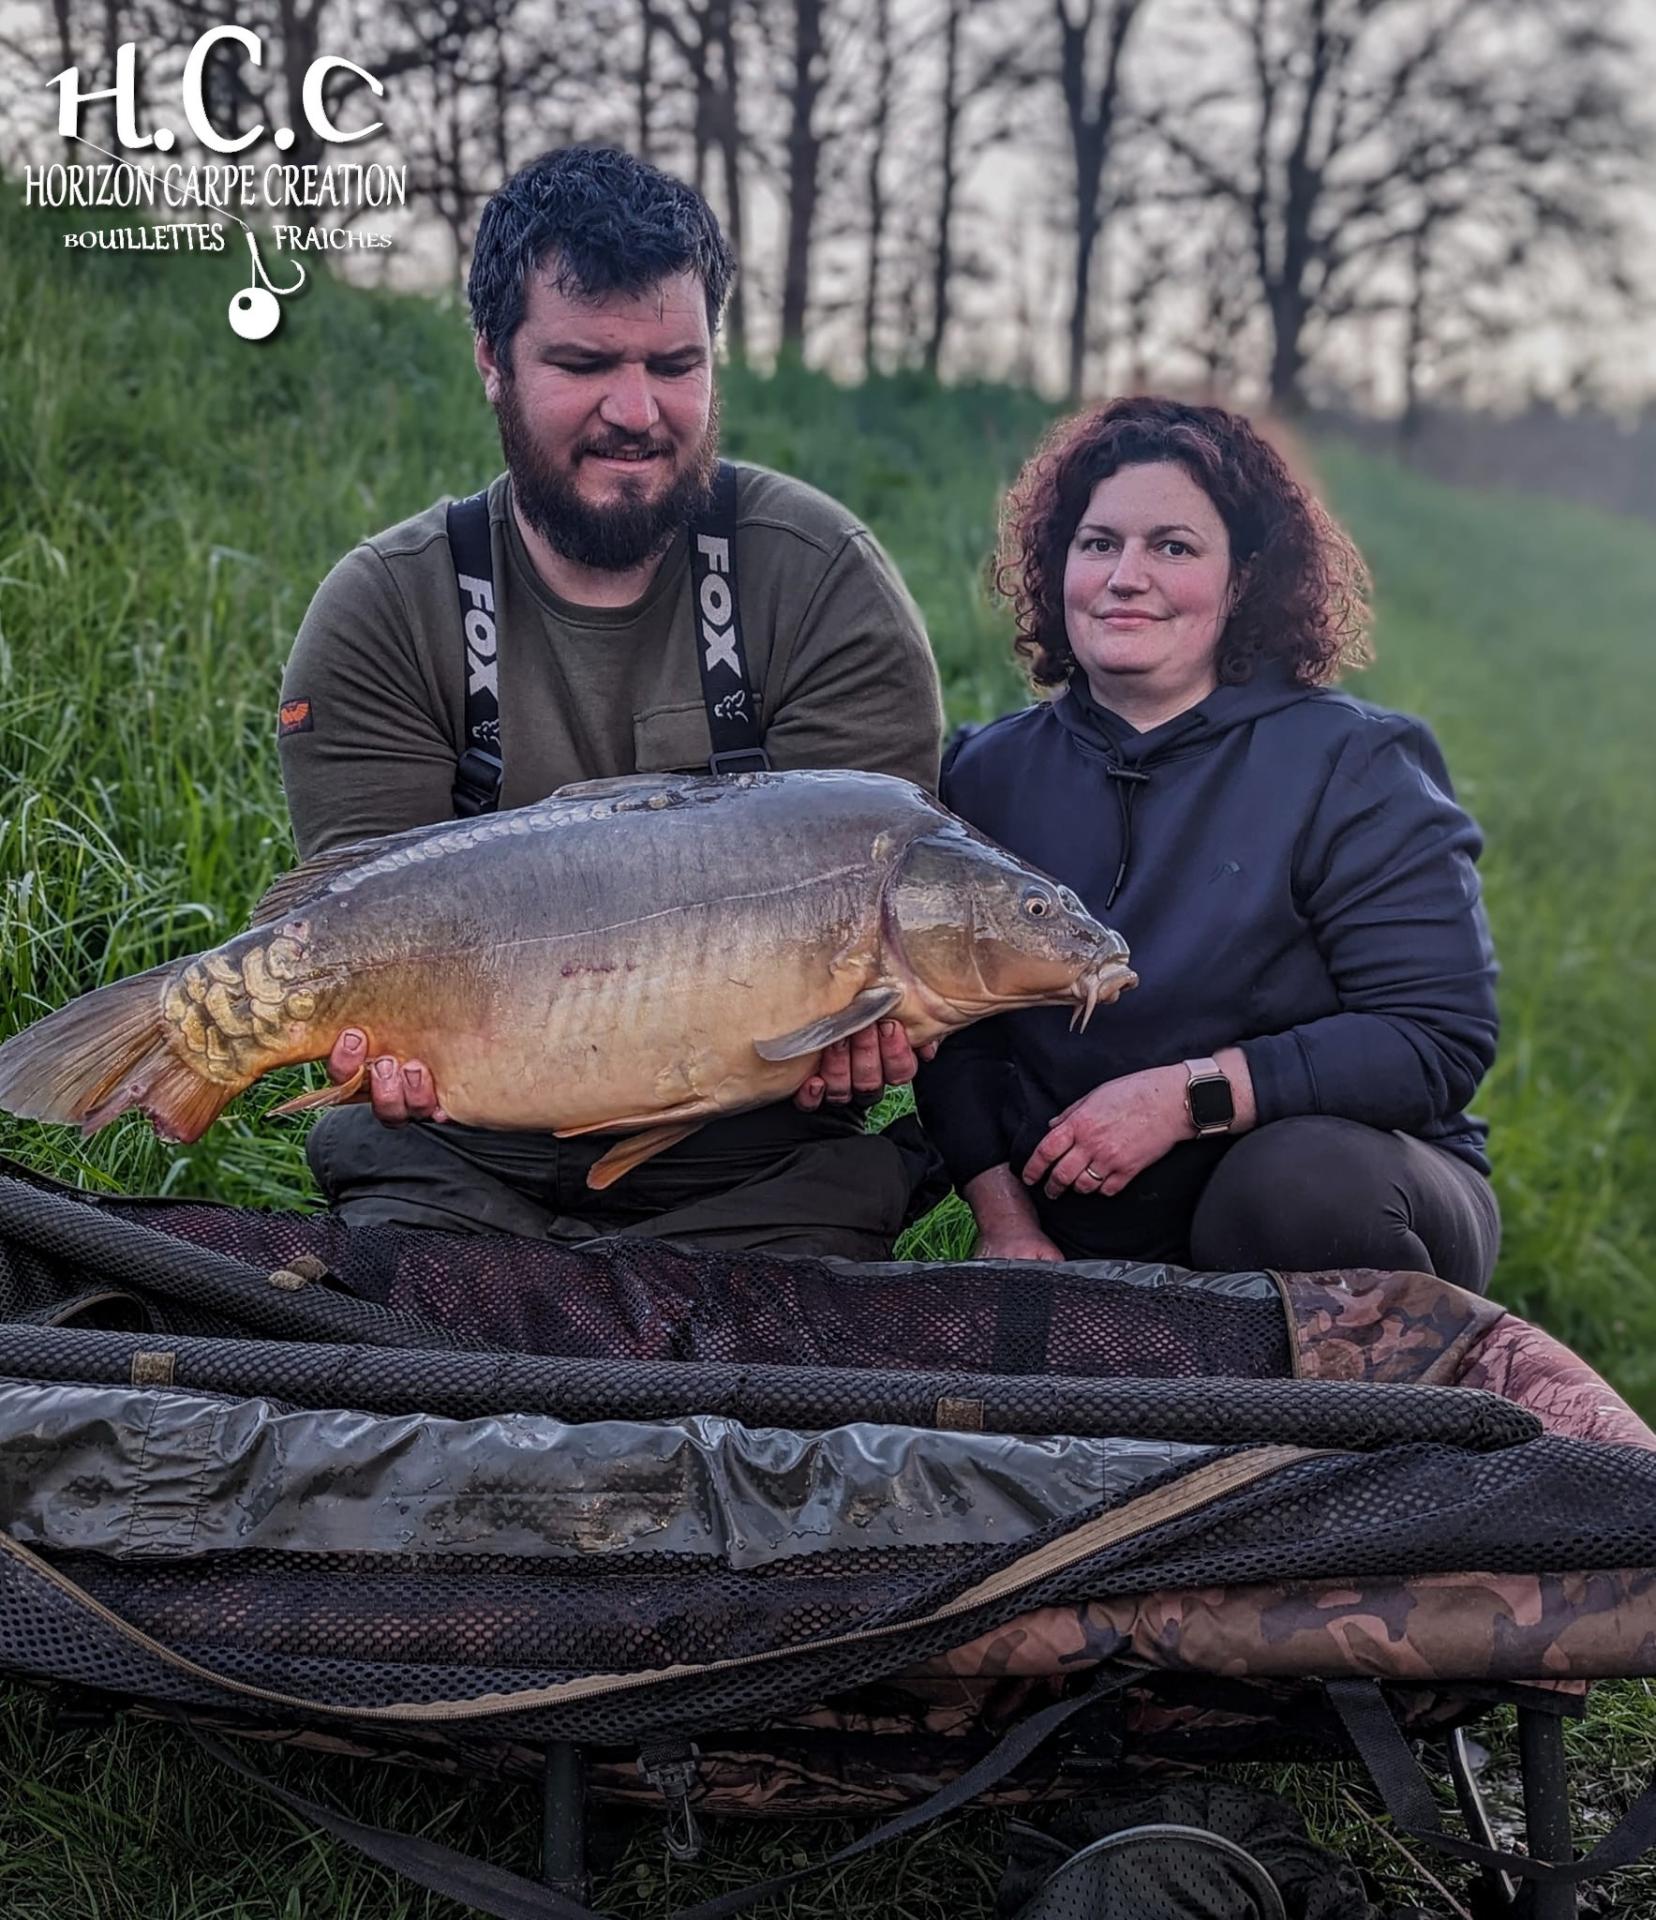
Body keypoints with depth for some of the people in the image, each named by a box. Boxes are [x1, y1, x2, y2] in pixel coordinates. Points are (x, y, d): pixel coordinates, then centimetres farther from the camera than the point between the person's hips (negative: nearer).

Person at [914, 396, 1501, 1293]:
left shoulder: (1353, 765, -6)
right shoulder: (990, 772, 6)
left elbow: (1439, 1039, -14)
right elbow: (952, 1031, 5)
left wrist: (1186, 1096, -20)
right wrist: (1005, 1220, -10)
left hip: (1337, 1186, -1)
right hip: (1078, 1240, 1)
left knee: (1296, 1173, -34)